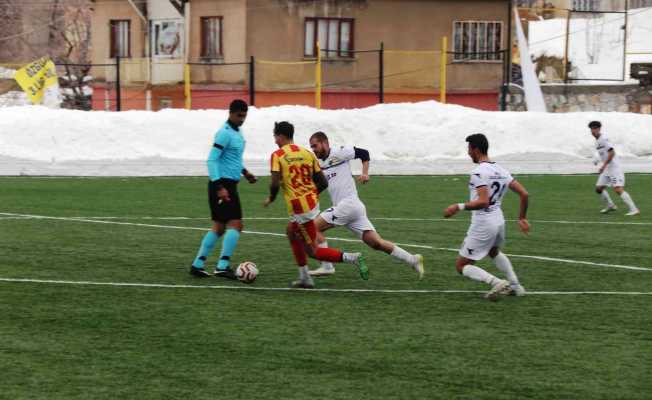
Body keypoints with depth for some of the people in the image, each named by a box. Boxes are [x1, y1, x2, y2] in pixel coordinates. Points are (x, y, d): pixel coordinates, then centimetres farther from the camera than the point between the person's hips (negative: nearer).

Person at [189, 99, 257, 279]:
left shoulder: (237, 131, 16)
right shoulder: (225, 133, -14)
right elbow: (212, 160, -19)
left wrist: (244, 171, 19)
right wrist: (219, 187, -25)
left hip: (229, 184, 10)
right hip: (223, 184, -10)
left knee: (219, 227, 11)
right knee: (235, 224, -13)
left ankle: (197, 265, 14)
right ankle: (223, 266, -15)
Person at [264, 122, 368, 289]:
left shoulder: (277, 155, -8)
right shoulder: (307, 153, 9)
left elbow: (275, 184, -17)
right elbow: (323, 182, 7)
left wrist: (271, 198, 4)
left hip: (299, 209, -7)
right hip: (312, 202, 7)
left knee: (313, 251, 2)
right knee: (291, 232, 29)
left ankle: (352, 258, -16)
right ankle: (304, 278, 26)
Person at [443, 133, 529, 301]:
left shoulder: (479, 172, -17)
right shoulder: (501, 170, 7)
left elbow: (483, 201, -29)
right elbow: (524, 194, 8)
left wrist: (459, 207, -23)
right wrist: (522, 218, 19)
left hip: (482, 224, -8)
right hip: (499, 220, 8)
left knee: (461, 266, 4)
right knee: (494, 252, 38)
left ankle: (496, 282, -13)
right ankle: (515, 286, 32)